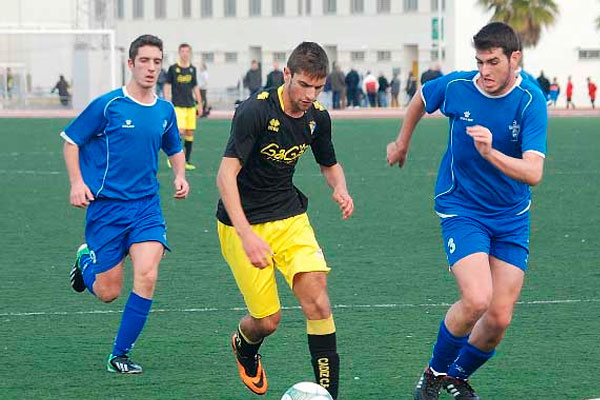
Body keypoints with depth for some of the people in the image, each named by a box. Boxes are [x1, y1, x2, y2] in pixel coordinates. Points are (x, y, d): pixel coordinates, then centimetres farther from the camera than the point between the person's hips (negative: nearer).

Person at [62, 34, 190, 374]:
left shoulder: (165, 111, 6)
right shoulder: (108, 105, -8)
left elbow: (175, 149, 25)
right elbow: (71, 141, 0)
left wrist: (180, 176, 5)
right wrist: (77, 182, -12)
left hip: (147, 205, 3)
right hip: (106, 205, -3)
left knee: (147, 276, -18)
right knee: (108, 292, 0)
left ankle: (120, 355, -2)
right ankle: (86, 260, 38)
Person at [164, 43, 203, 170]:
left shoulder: (192, 69, 10)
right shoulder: (173, 68, -2)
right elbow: (167, 86, 2)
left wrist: (199, 104, 14)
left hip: (190, 106, 4)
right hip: (177, 106, -4)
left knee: (190, 133, 3)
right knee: (180, 131, -15)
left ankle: (187, 161, 11)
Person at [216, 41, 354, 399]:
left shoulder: (318, 117, -2)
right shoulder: (256, 110, -21)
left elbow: (330, 164, 17)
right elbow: (227, 174, -27)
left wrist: (340, 189, -8)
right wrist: (246, 235, -37)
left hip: (290, 216, 5)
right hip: (243, 223, -5)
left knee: (316, 296, -17)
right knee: (268, 320, -3)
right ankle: (244, 346, 36)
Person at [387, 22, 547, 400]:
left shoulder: (531, 100, -17)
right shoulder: (456, 86, -12)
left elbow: (533, 172, -27)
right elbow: (421, 98, 14)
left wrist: (490, 153, -43)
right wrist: (402, 142, 27)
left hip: (512, 219, 1)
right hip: (461, 209, -1)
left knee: (500, 318, 0)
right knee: (476, 300, -22)